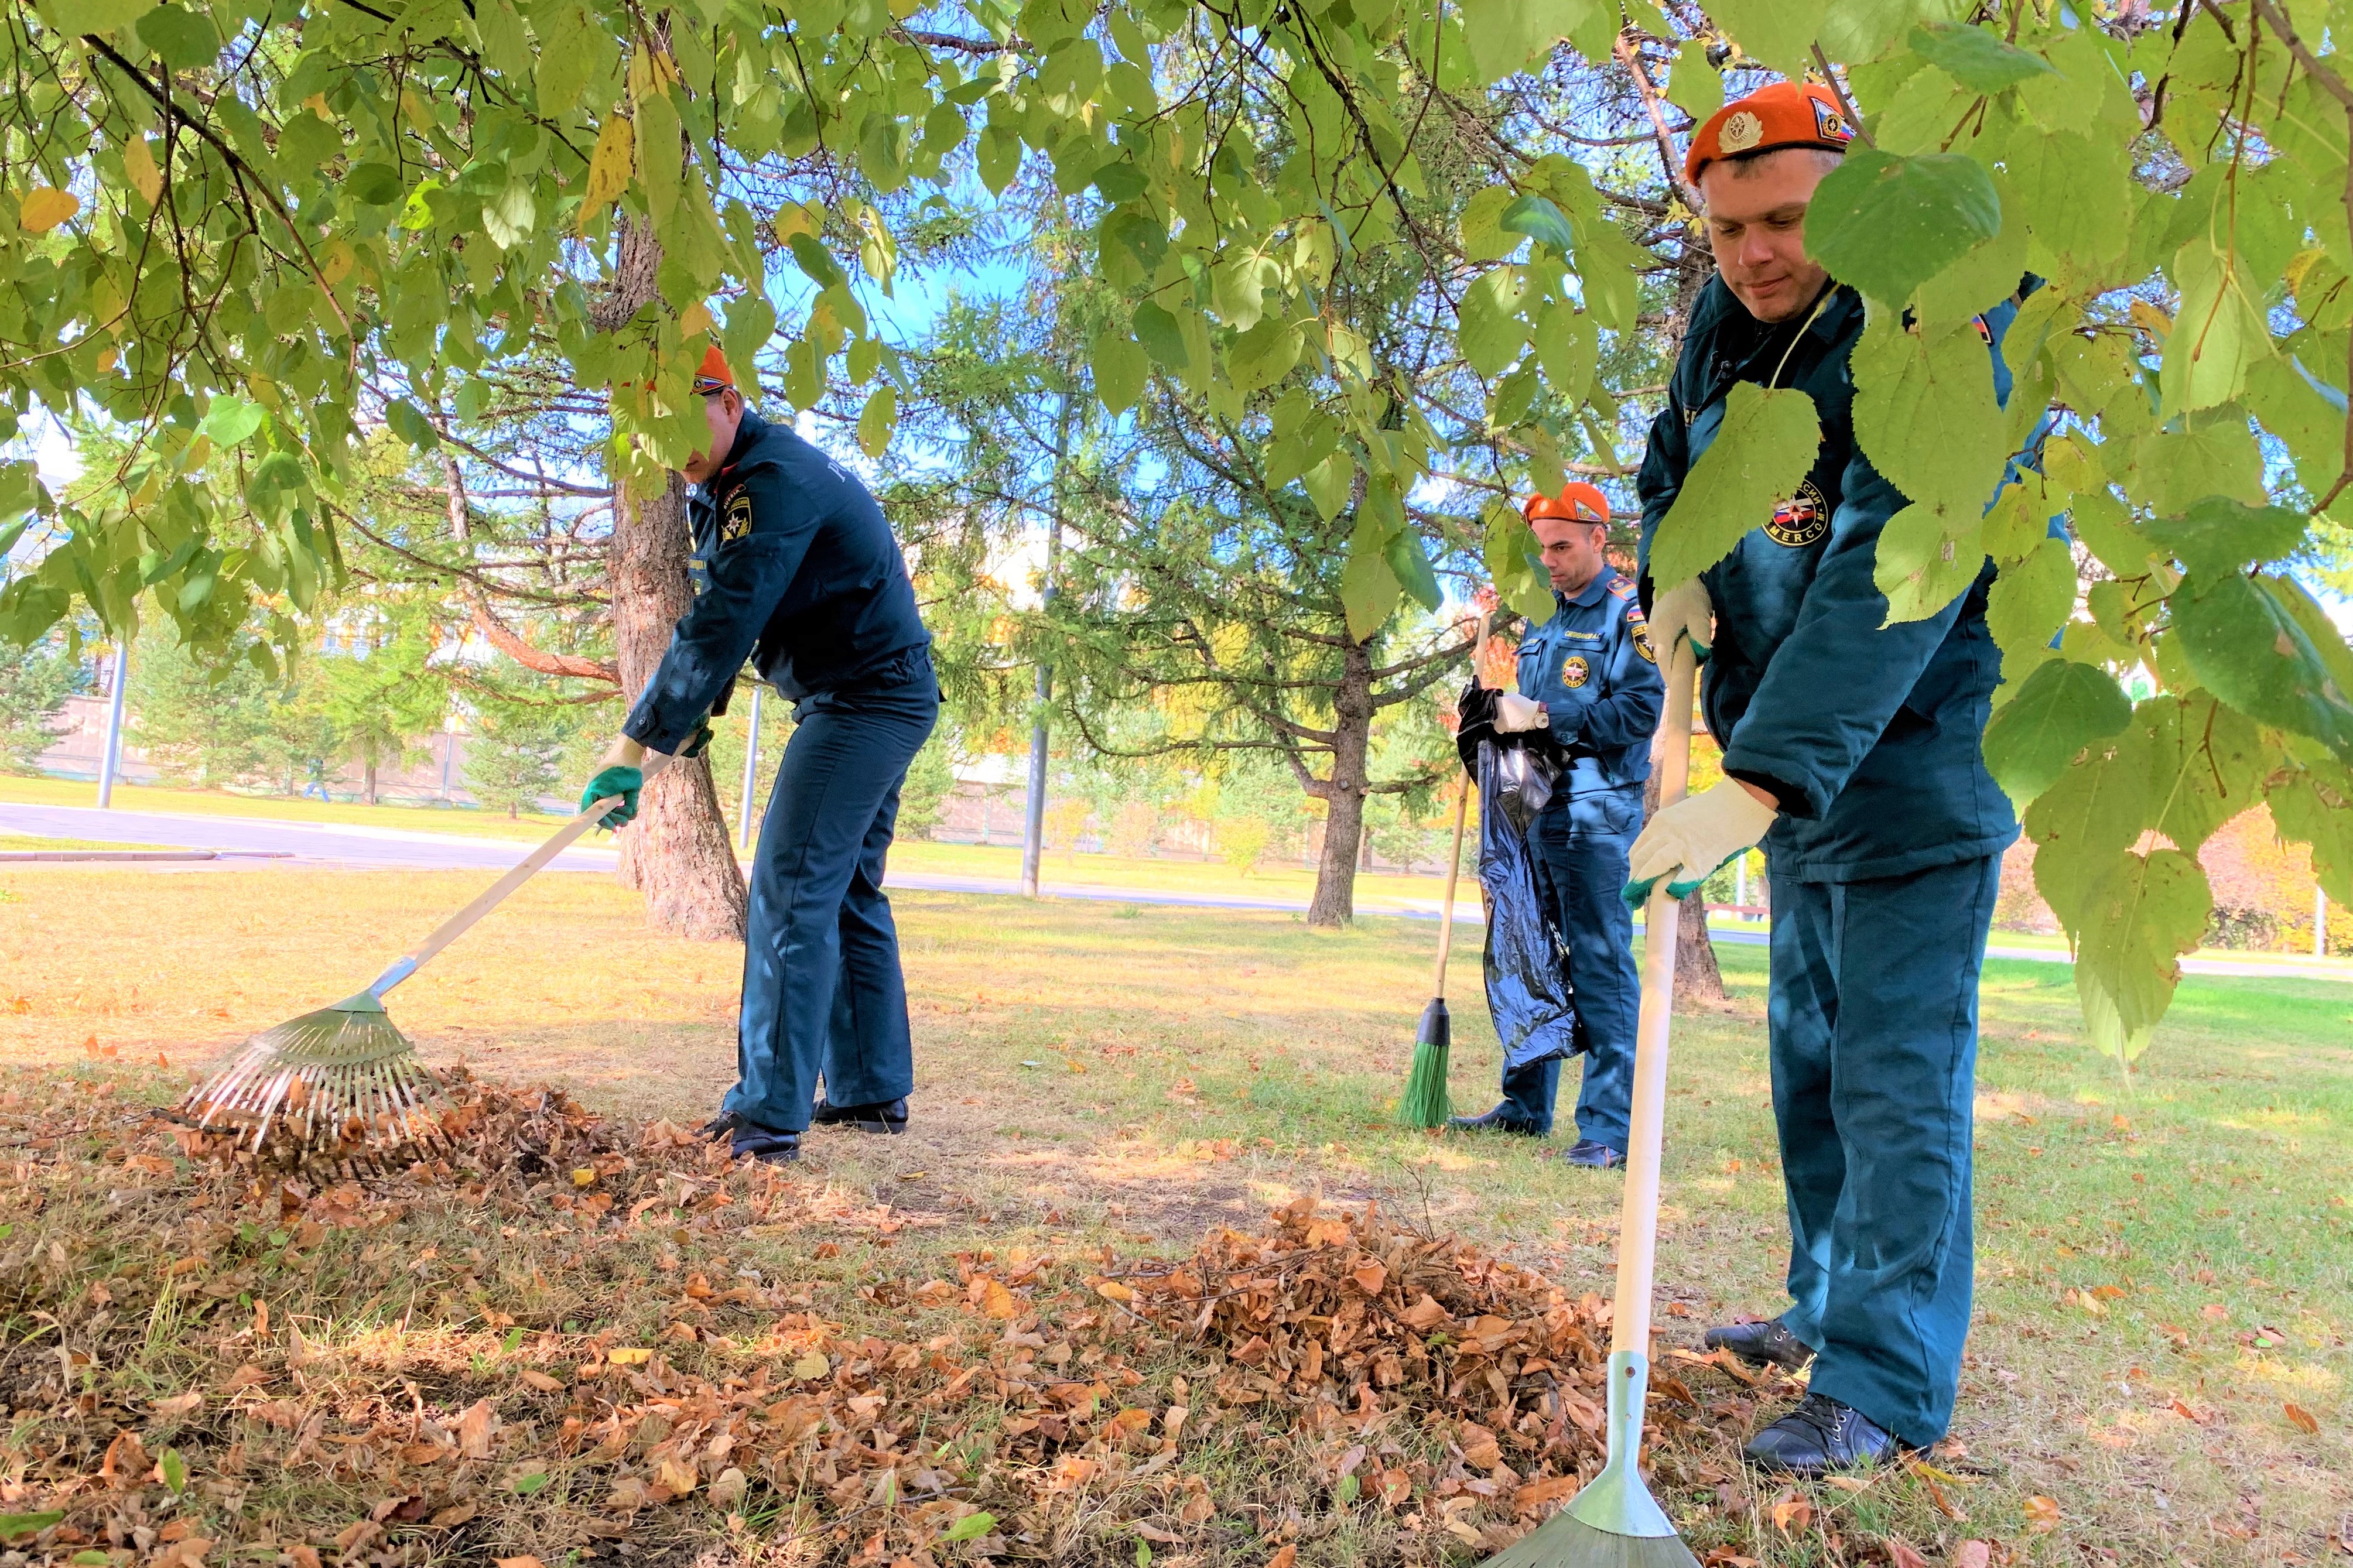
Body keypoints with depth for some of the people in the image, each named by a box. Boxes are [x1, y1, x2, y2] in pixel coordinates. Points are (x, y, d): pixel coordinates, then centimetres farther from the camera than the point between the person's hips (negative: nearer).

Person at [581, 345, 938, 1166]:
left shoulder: (774, 482, -21)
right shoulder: (723, 488, 13)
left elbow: (720, 628, -27)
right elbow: (722, 618, 17)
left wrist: (635, 748, -26)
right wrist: (688, 719, 5)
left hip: (866, 699, -11)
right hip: (873, 701, 11)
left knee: (792, 894, -14)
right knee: (848, 893, 14)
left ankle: (771, 1114, -12)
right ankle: (873, 1091, 21)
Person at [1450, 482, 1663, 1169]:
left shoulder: (1628, 613, -5)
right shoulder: (1546, 618, 19)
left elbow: (1643, 708, -17)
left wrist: (1546, 717, -20)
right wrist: (1502, 715, 5)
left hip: (1598, 815, -8)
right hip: (1539, 807, 8)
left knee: (1601, 965, -7)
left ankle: (1608, 1128, -3)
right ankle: (1526, 1105, 24)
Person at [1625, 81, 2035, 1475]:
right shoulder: (1730, 323, 2)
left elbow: (1887, 585, -34)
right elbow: (1672, 469, 16)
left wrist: (1758, 783, -41)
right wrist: (1673, 571, -8)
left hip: (1921, 750, -8)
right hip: (1794, 761, 8)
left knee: (1898, 1071, -7)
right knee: (1810, 1049, 16)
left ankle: (1888, 1384, 4)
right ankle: (1829, 1310, 31)